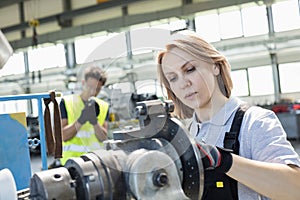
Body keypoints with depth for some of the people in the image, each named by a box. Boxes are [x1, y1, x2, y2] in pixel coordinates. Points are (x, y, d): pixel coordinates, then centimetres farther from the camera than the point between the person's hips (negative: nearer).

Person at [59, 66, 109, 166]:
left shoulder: (103, 107, 11)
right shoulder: (67, 102, 3)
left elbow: (103, 137, 0)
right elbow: (63, 136, -5)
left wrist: (94, 121, -17)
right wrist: (81, 120, -17)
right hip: (72, 158, -3)